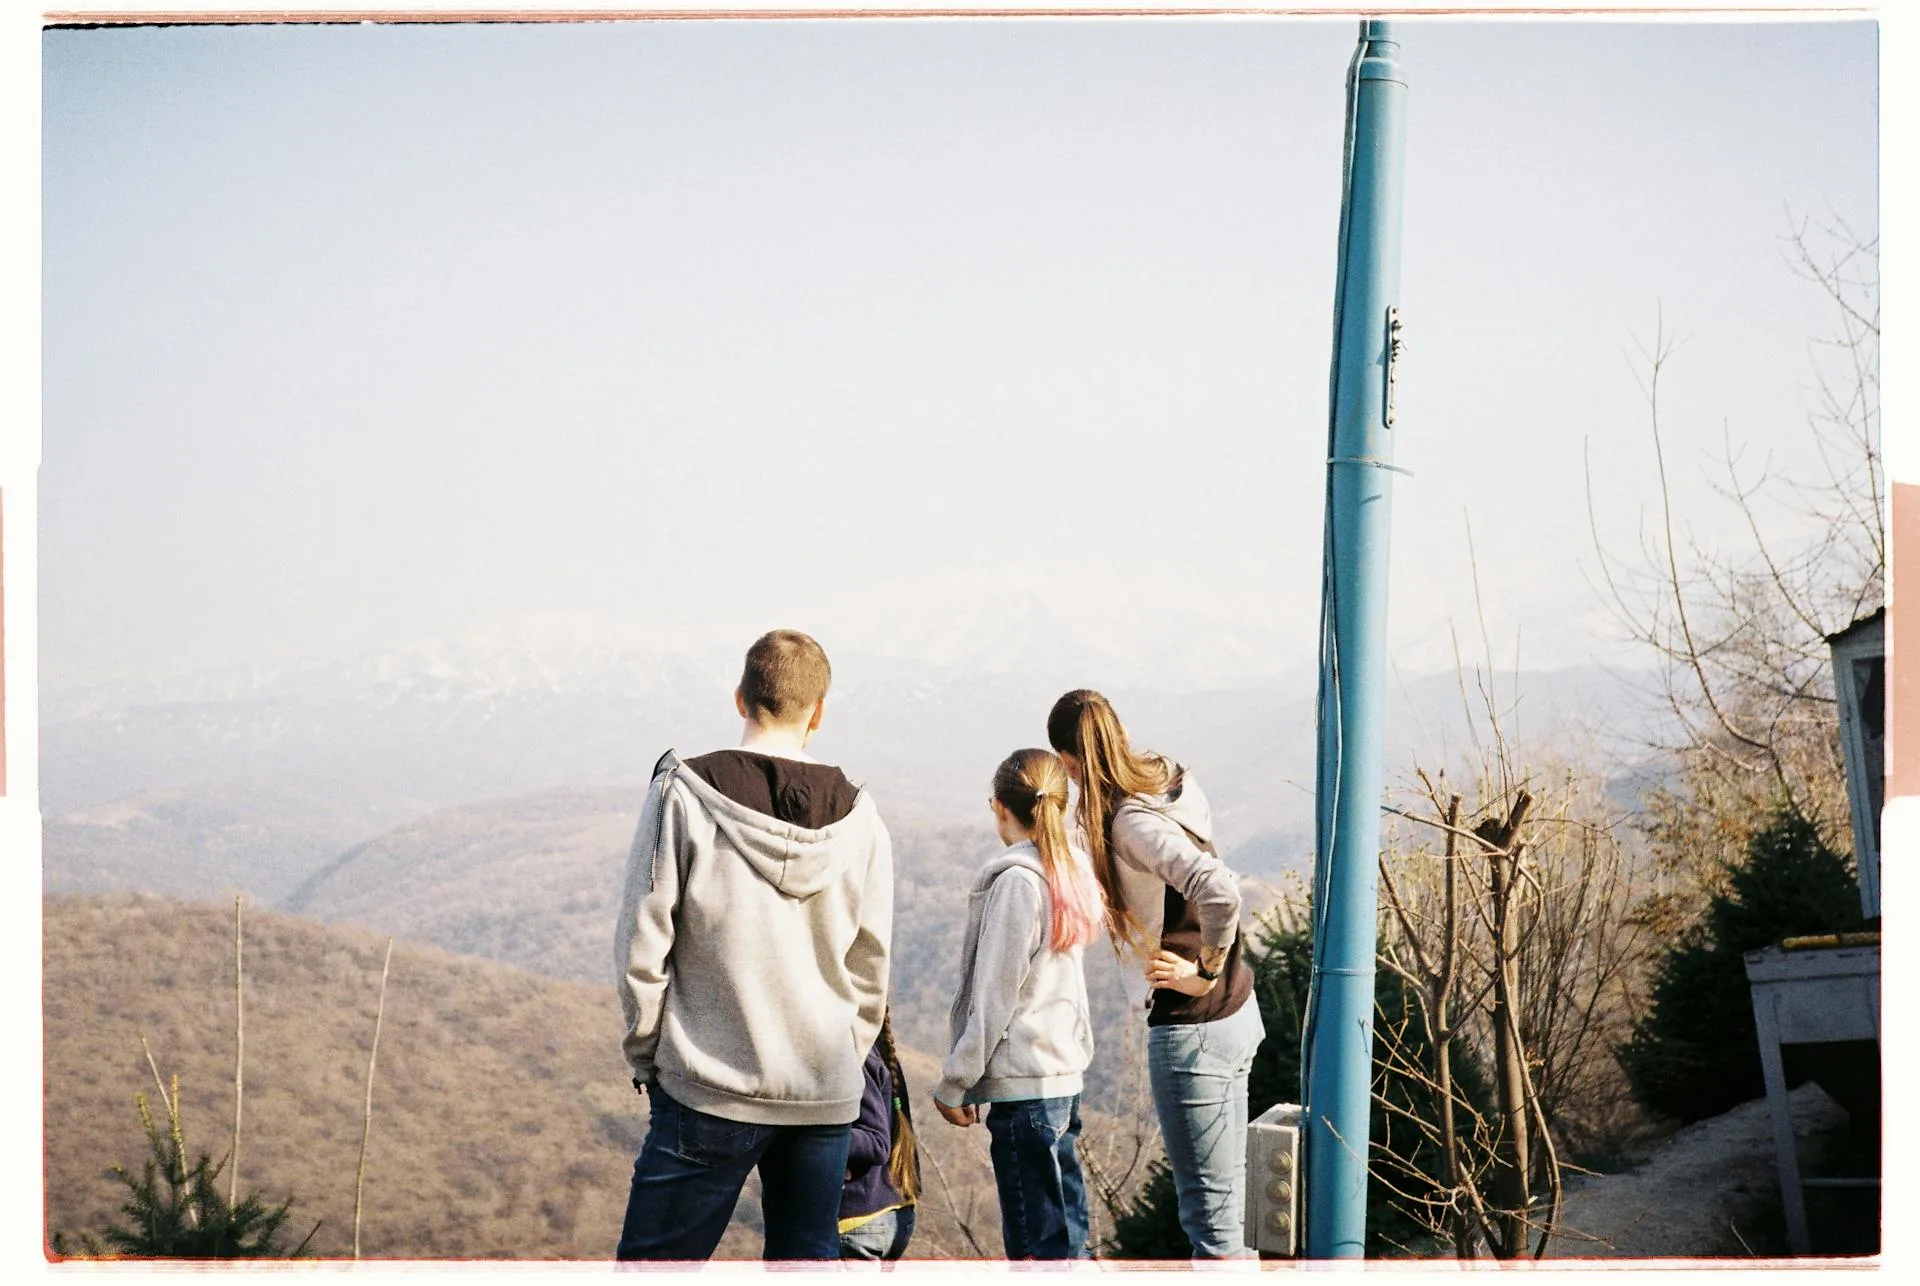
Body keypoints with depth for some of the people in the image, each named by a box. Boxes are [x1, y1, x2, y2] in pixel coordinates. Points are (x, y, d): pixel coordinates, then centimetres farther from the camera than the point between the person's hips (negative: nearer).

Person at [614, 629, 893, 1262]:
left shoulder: (683, 792, -8)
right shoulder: (858, 817, 2)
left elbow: (642, 947, -7)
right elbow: (869, 969, 8)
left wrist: (646, 1055, 6)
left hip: (710, 1090, -3)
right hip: (826, 1100, 4)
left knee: (654, 1260, 4)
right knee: (810, 1258, 12)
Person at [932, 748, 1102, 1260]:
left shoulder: (1017, 881, -14)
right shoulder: (1070, 876, 10)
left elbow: (994, 998, -14)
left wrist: (953, 1083, -7)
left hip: (1023, 1084, -9)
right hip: (1064, 1076, 9)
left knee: (1037, 1243, -4)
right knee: (1065, 1234, 14)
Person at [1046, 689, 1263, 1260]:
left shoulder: (1132, 822, -20)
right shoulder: (1168, 787, 6)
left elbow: (1220, 891, -33)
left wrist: (1205, 972, -19)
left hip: (1192, 1027, -9)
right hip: (1233, 1015, 9)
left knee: (1210, 1213, 0)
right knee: (1225, 1202, 19)